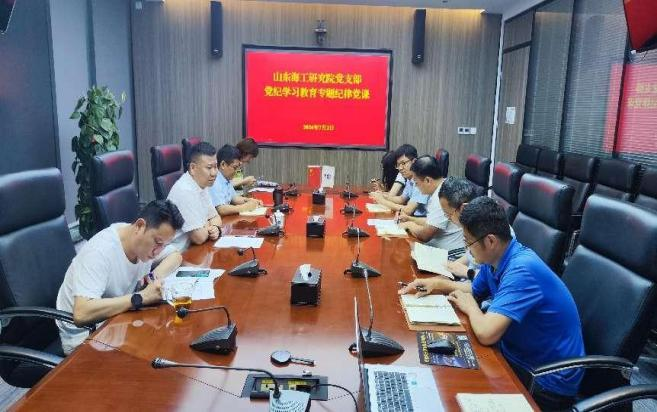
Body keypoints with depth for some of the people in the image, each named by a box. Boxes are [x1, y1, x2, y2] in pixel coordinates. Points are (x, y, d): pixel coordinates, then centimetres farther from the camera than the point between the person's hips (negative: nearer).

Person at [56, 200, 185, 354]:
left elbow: (176, 256, 8)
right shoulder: (100, 252, -29)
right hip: (84, 336, -7)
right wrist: (142, 297, -35)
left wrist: (155, 276, -12)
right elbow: (81, 314, -37)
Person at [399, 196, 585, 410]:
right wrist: (438, 283, 1)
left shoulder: (522, 270, -31)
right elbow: (474, 289, 18)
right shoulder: (494, 259, -3)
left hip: (547, 382, -7)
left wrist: (470, 307, -16)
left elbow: (486, 333, -38)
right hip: (516, 354, 8)